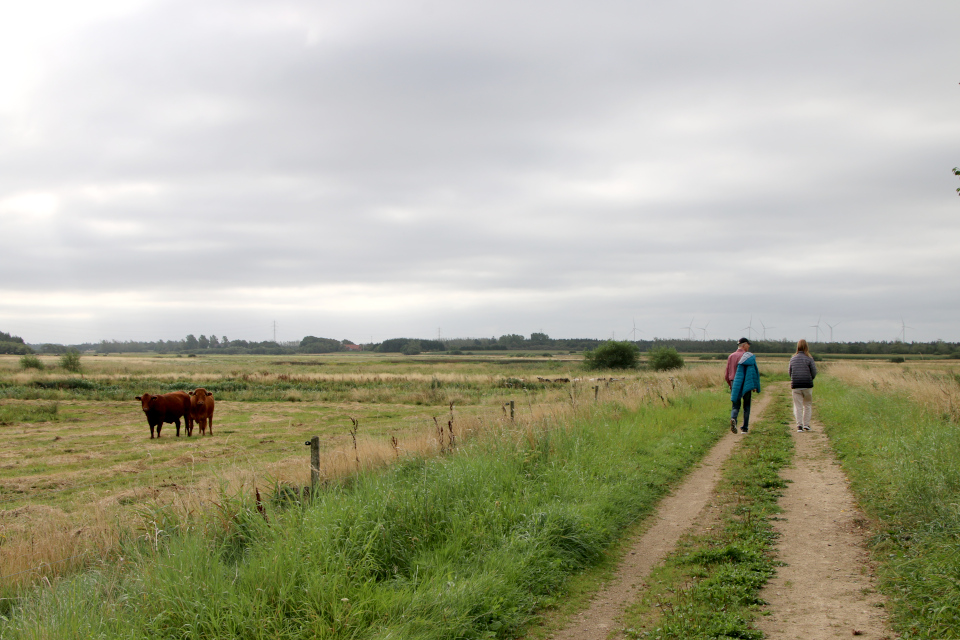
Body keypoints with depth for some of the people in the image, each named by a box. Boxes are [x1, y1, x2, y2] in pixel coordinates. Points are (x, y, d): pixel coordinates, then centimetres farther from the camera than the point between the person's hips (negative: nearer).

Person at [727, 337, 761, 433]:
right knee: (746, 406, 10)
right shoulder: (749, 356, -5)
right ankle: (745, 428, 11)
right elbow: (753, 372, -9)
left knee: (736, 406, 7)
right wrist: (755, 386, -5)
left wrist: (730, 384, 23)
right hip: (746, 385, -3)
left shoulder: (731, 356, 8)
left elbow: (727, 373, 10)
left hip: (735, 384, 3)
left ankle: (733, 418, -23)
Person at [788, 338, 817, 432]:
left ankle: (799, 424, -9)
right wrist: (809, 380, 13)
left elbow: (790, 371, 8)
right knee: (807, 405, 13)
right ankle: (806, 424, 12)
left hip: (795, 385, 2)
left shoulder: (793, 359, 4)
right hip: (807, 385, -2)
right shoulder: (809, 358, -5)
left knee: (798, 406, 4)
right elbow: (814, 372, -5)